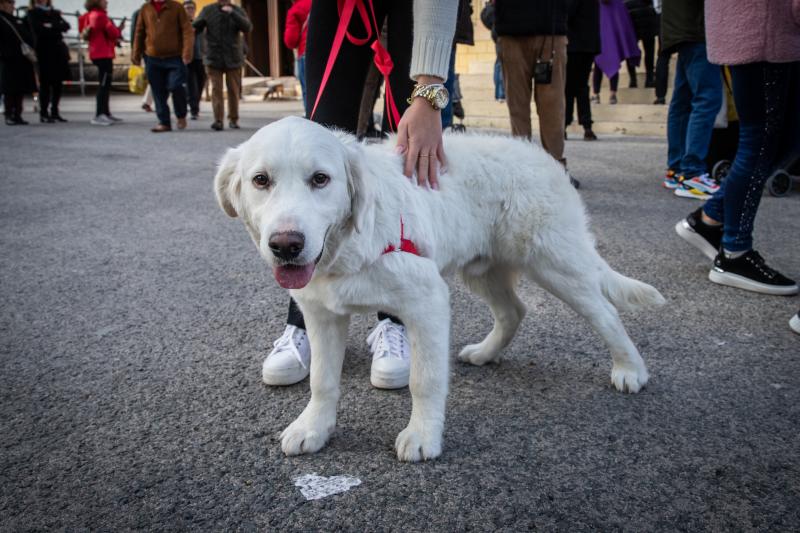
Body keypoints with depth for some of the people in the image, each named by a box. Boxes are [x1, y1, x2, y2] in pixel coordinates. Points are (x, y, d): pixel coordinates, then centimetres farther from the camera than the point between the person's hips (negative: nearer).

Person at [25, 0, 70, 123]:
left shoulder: (55, 13, 19)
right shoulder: (32, 13, 6)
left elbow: (66, 26, 3)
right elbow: (38, 29, -10)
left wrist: (51, 26, -9)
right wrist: (56, 29, -6)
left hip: (58, 50, 4)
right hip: (44, 51, -4)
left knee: (57, 83, 3)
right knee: (45, 83, -5)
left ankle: (54, 112, 11)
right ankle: (43, 113, -2)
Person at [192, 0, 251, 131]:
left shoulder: (238, 11, 4)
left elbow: (248, 27, -11)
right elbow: (195, 27, 6)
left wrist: (232, 13, -21)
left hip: (233, 57, 0)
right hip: (213, 57, 0)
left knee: (234, 89, 6)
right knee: (216, 88, -7)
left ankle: (233, 119, 18)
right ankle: (218, 120, -8)